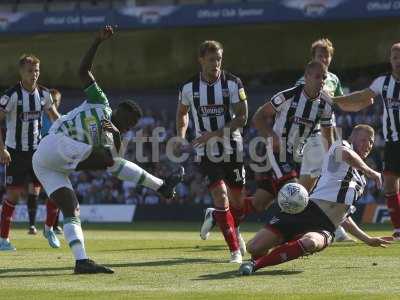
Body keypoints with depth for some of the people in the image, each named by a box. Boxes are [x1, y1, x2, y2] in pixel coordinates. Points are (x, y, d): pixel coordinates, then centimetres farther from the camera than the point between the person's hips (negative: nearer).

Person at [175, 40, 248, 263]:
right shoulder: (189, 88, -2)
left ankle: (214, 216, 44)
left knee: (237, 200, 10)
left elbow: (242, 118, -11)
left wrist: (213, 134, -19)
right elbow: (182, 113, 18)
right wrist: (181, 136, 6)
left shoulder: (233, 83, -7)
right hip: (206, 152, -1)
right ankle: (235, 250, -8)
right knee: (221, 197, -16)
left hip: (232, 148, 1)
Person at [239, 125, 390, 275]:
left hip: (325, 226, 5)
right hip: (308, 211, -4)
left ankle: (256, 264, -23)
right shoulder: (341, 145, 10)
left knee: (310, 243, -35)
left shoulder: (361, 181, 30)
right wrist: (370, 172, -8)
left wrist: (368, 240, 39)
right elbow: (345, 154, -19)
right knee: (253, 248, -19)